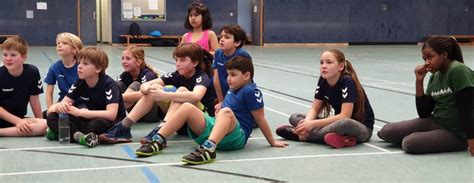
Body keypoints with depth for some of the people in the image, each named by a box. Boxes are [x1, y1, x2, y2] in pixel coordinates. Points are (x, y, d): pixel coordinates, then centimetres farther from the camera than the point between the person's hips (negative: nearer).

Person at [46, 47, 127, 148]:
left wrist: (79, 112, -35)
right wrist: (60, 106, -29)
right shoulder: (79, 84, -1)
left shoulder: (109, 85, -20)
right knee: (52, 117, -12)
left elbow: (111, 114, -33)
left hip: (112, 122, -6)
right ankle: (78, 135, -32)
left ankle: (71, 133, -20)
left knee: (99, 123, -42)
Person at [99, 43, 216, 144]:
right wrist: (146, 89, -30)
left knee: (182, 90, -29)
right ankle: (123, 129, -19)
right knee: (154, 88, -9)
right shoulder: (177, 76, 3)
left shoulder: (202, 77, -15)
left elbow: (196, 96, -41)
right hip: (181, 121, 6)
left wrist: (164, 95, -47)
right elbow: (145, 85, -5)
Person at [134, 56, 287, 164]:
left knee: (226, 112, -39)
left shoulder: (251, 91, -7)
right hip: (215, 127, 8)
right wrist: (219, 114, 13)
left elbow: (260, 120, -5)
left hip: (234, 137, -8)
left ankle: (208, 149, -58)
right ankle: (159, 140, -14)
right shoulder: (233, 90, 19)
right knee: (187, 107, -9)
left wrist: (273, 142, -3)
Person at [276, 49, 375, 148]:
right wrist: (307, 122, -23)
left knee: (345, 123, -43)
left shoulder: (348, 82, -22)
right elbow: (314, 109, 0)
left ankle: (302, 135, -26)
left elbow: (345, 116, -28)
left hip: (363, 127, -7)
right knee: (294, 117, -3)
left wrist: (313, 124, -29)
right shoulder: (323, 81, -3)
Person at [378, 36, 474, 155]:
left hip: (456, 133, -7)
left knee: (409, 143, -24)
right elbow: (423, 113, 1)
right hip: (434, 122, 7)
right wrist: (419, 81, -4)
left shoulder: (458, 71, -17)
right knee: (386, 131, -5)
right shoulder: (435, 77, 6)